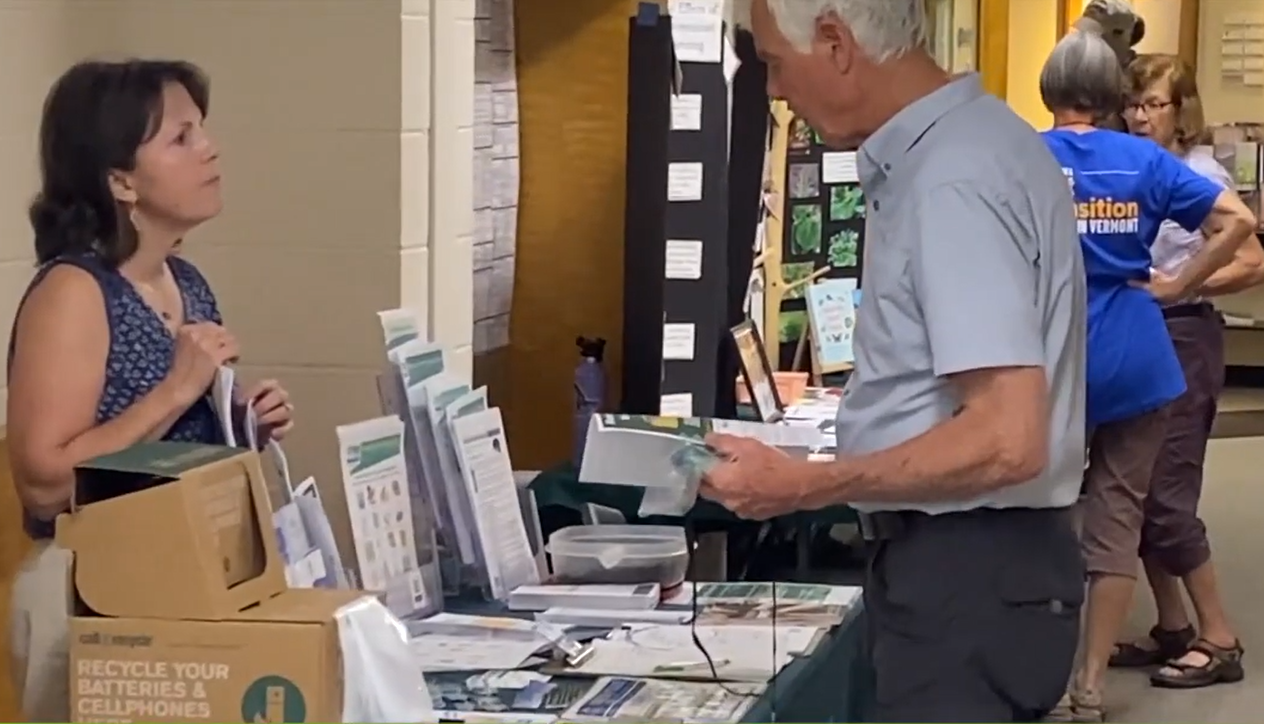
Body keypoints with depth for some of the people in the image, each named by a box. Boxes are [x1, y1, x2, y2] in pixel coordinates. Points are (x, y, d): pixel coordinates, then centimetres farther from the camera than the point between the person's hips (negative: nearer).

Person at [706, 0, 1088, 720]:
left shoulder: (951, 179, -23)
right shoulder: (960, 142, 9)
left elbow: (1006, 440, -28)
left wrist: (802, 488, -21)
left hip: (970, 577, -10)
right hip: (967, 560, 10)